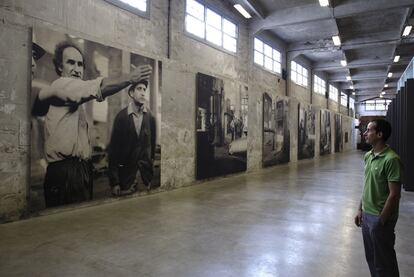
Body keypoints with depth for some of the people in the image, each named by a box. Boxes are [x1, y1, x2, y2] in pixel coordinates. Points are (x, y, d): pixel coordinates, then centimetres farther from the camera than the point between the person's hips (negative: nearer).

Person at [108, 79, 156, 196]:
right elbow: (114, 146, -6)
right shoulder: (121, 116, -8)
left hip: (146, 168, 2)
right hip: (125, 168, -1)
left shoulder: (150, 117, -3)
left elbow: (153, 143, 3)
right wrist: (114, 182, -6)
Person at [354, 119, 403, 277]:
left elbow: (394, 194, -20)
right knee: (371, 258, 21)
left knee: (383, 262, 9)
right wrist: (360, 210, 14)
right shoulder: (368, 156, 5)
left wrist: (381, 221, -16)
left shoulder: (391, 159, -20)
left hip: (380, 218, -7)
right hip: (367, 215, 8)